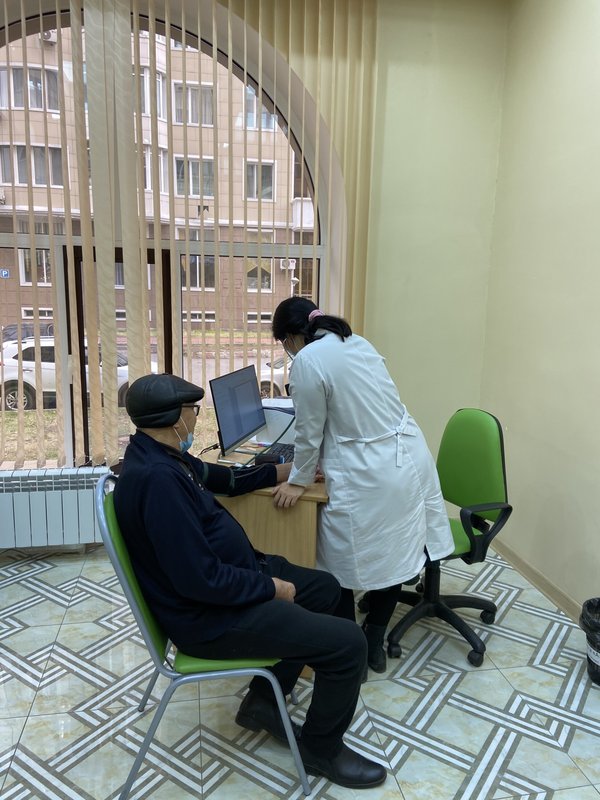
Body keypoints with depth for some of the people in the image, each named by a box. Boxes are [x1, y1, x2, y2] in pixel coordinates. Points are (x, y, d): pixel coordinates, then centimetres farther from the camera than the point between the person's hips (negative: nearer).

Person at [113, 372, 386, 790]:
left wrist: (280, 472, 20)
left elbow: (218, 477, 22)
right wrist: (271, 587, -17)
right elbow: (199, 580, -31)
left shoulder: (158, 454, 3)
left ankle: (264, 699, 28)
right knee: (348, 643, -11)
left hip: (224, 573, 11)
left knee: (325, 588, 20)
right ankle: (322, 748, 18)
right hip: (209, 614, -11)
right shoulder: (157, 477, -30)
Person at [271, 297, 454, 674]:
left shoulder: (307, 360, -13)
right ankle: (375, 645, 36)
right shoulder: (357, 341, 12)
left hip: (368, 476, -9)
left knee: (342, 566, 11)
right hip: (409, 459, 9)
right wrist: (326, 462, 32)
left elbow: (310, 433, -7)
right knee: (393, 555, 19)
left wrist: (298, 481, 10)